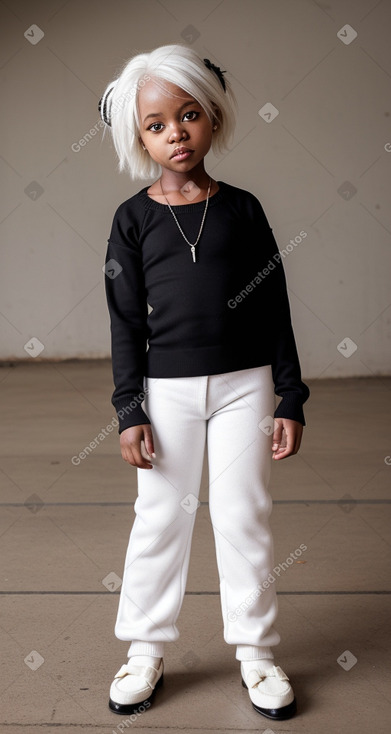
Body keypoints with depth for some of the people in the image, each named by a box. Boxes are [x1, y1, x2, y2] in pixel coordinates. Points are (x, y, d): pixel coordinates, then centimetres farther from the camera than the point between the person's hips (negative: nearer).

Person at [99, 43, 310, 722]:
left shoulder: (242, 209, 1)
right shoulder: (133, 219, 0)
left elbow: (275, 309, 2)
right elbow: (125, 322, 0)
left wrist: (290, 400, 0)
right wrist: (130, 411, -5)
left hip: (245, 384, 0)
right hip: (167, 389, 0)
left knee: (244, 517, 6)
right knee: (160, 518, 8)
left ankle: (254, 649, 20)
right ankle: (146, 649, 22)